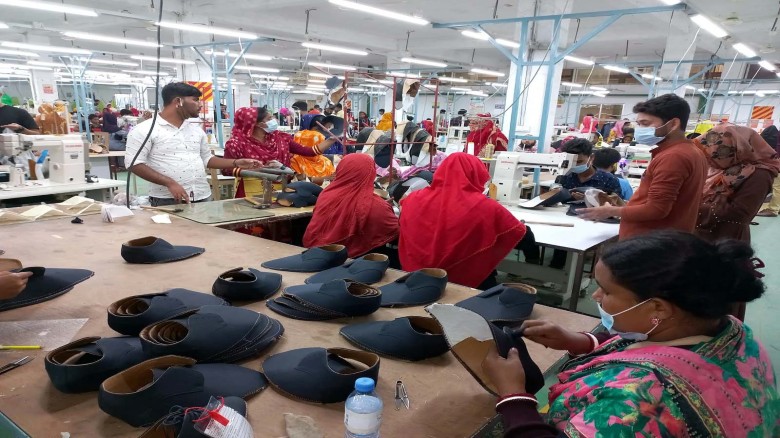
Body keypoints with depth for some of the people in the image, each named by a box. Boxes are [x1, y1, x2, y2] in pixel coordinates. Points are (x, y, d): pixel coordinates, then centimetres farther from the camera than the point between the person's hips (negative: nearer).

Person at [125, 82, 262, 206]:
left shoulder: (196, 130, 16)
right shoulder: (145, 129, -4)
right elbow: (134, 163, -10)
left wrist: (236, 163, 10)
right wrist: (169, 183, -19)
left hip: (202, 198, 6)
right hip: (167, 201, -5)